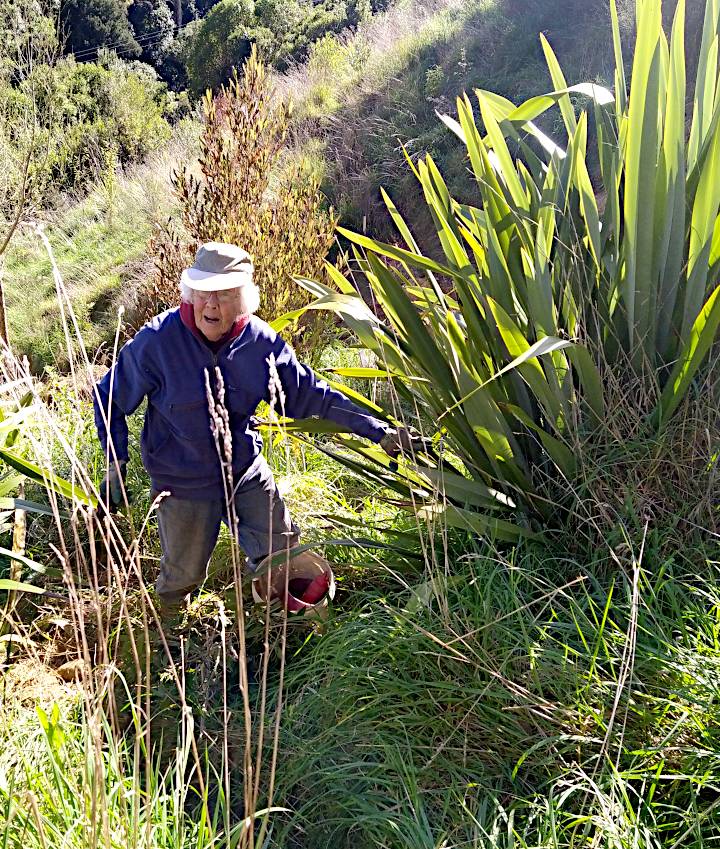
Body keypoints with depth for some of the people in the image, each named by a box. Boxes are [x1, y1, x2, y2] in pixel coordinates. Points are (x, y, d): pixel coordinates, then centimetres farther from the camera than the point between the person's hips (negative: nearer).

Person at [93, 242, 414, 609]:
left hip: (246, 468, 3)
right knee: (183, 576, 10)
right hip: (183, 479, -3)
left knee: (282, 545, 10)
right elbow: (110, 398, -7)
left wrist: (378, 431, -7)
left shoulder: (261, 341, -13)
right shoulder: (157, 341, -22)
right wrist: (115, 464, -13)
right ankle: (167, 619, 46)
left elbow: (311, 396, -4)